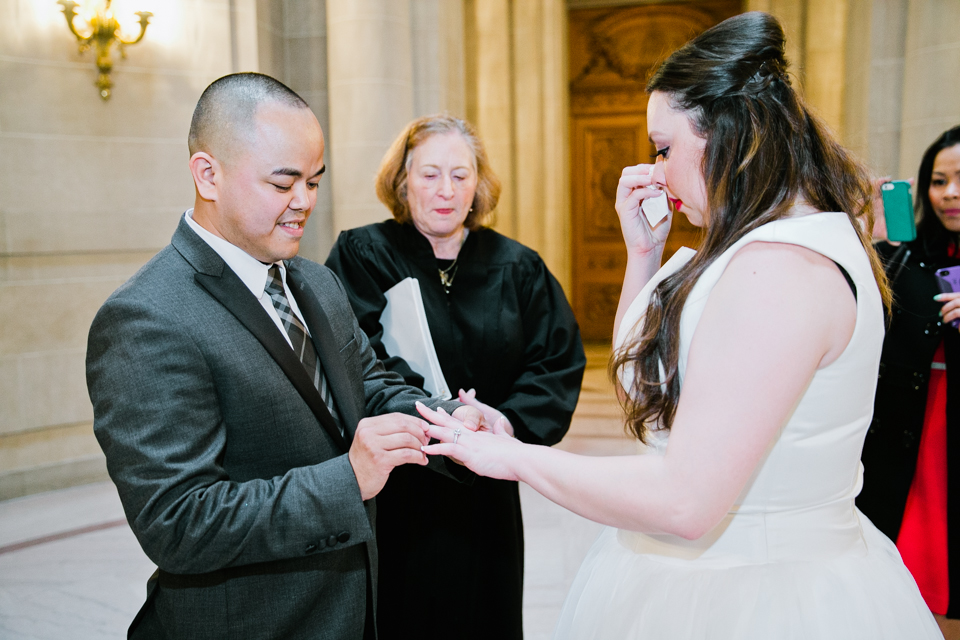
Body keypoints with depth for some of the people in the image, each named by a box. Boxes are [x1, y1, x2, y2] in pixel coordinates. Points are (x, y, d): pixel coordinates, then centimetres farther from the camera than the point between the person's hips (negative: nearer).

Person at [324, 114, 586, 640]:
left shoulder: (518, 268, 6)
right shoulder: (361, 256, -3)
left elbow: (559, 363, -1)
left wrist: (511, 423, -18)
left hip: (485, 502, 3)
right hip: (390, 501, -3)